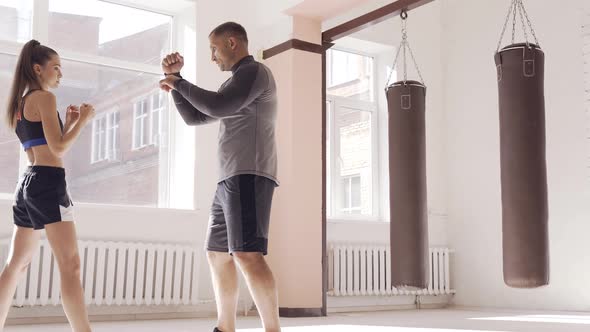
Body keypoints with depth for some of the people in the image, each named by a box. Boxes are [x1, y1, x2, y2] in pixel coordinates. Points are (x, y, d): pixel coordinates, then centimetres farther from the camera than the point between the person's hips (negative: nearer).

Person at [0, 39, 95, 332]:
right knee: (70, 265, -13)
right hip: (48, 183, -9)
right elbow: (59, 149, -13)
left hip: (27, 183, 9)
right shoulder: (45, 98, -6)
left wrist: (68, 123, 20)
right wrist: (83, 120, -3)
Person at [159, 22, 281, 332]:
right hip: (232, 180, 10)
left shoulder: (254, 71, -4)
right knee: (217, 254, 14)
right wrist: (176, 78, 17)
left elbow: (219, 107, -19)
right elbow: (194, 117, 27)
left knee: (247, 255, -21)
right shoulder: (236, 83, 25)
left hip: (248, 177, -10)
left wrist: (178, 83, -6)